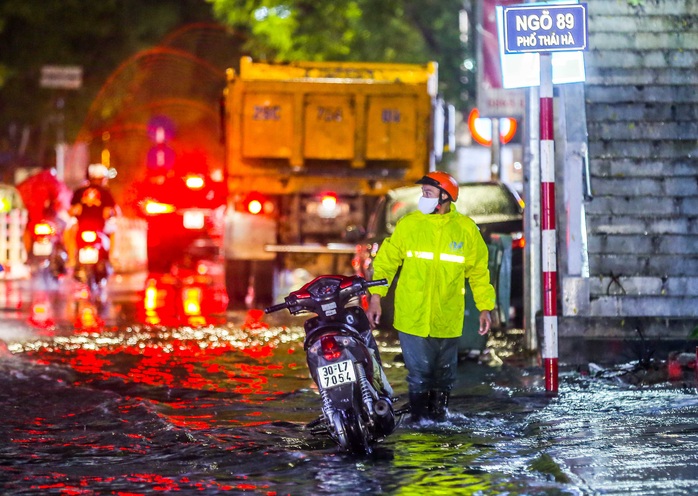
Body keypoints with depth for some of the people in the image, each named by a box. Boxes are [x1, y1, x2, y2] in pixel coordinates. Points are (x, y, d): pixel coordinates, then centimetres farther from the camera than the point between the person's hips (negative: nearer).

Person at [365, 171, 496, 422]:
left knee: (444, 375, 12)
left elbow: (479, 271, 9)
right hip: (412, 317, -2)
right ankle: (418, 418, 8)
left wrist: (484, 308, 5)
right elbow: (386, 260, 3)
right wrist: (375, 297, -5)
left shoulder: (466, 229, 2)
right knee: (419, 373, -5)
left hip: (447, 320, 2)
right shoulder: (408, 224, 0)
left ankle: (438, 415, 28)